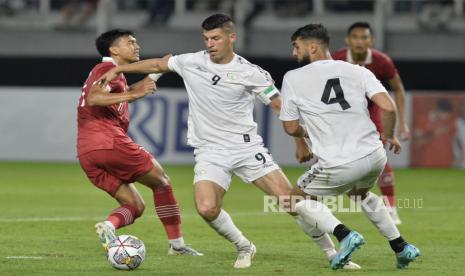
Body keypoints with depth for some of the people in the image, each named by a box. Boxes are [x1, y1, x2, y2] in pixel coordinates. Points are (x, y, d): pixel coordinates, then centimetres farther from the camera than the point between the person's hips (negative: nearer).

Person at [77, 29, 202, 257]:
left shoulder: (104, 70, 28)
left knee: (135, 205, 8)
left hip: (86, 155, 9)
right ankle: (177, 244, 5)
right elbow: (93, 98, -20)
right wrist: (133, 93, -25)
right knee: (161, 182, 7)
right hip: (110, 143, -9)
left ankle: (109, 226, -22)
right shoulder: (108, 69, -2)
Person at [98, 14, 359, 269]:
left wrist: (300, 142, -4)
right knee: (207, 208, -22)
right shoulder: (192, 62, 1)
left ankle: (332, 252, 5)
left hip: (247, 146, -2)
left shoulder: (251, 73, -7)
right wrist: (118, 69, 19)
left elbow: (282, 107, -2)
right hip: (210, 151, 2)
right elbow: (157, 64, 17)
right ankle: (245, 248, 6)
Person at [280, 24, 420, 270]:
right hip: (375, 156, 4)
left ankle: (343, 234, -3)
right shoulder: (357, 71, 5)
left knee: (299, 199, 19)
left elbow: (291, 128, 7)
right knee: (359, 194, 35)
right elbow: (388, 107, -5)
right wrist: (389, 136, 14)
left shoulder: (293, 78, 2)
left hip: (339, 165, -4)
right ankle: (401, 247, 30)